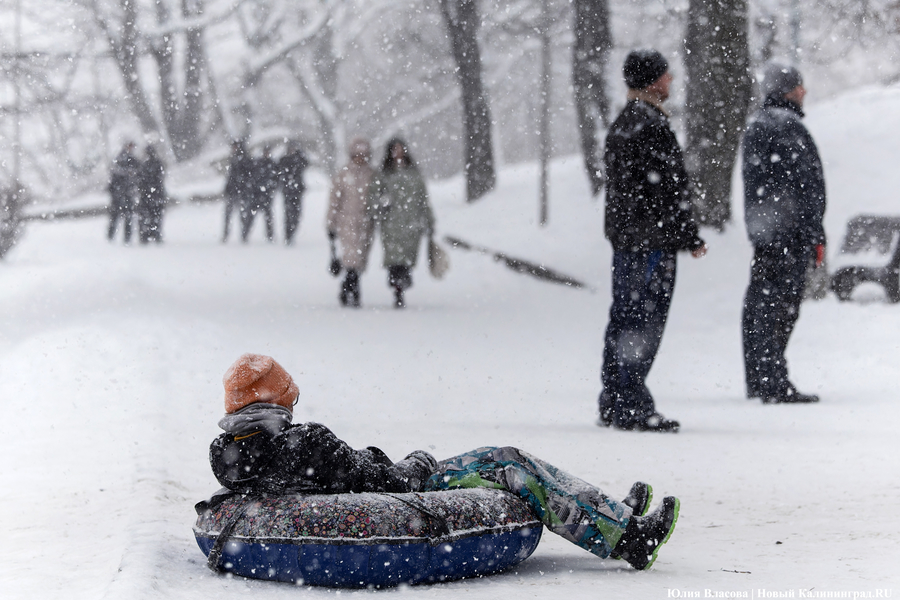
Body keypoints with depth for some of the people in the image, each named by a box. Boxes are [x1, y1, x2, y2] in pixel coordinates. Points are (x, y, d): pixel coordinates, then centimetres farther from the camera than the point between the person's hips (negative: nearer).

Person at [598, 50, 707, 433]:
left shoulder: (621, 125, 16)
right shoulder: (652, 128, -16)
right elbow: (668, 191, -18)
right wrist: (690, 238, -12)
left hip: (623, 237, 10)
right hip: (652, 241, -10)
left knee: (623, 320, 13)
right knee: (644, 321, -8)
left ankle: (613, 405, 17)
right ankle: (632, 408, -8)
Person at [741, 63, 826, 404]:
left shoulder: (754, 127, 16)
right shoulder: (788, 128, -14)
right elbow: (804, 186, -16)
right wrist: (816, 235, -14)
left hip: (762, 232, 9)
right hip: (789, 234, -9)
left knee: (758, 305, 12)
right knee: (781, 306, -8)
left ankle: (757, 382, 18)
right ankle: (775, 386, -9)